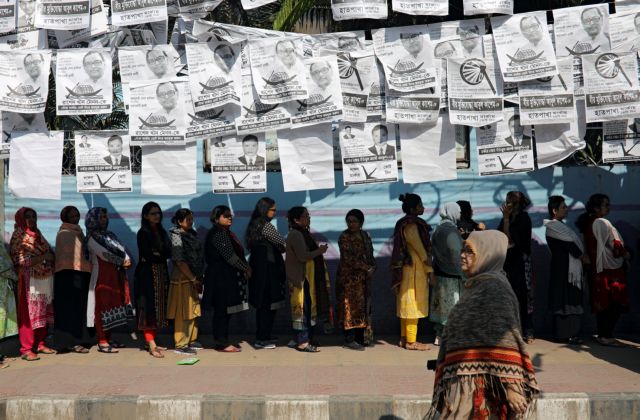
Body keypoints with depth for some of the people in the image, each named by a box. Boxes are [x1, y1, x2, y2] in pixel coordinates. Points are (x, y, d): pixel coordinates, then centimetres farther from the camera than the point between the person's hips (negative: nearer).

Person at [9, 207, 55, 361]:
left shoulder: (37, 235, 16)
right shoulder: (19, 237, -4)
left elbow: (49, 253, 23)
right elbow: (21, 261, -13)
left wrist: (52, 258, 2)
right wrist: (44, 257, -16)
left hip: (45, 280, 7)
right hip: (29, 281, -7)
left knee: (42, 313, 8)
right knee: (29, 313, -6)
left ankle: (39, 344, 16)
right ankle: (26, 349, -2)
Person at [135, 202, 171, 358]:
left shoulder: (162, 232, 14)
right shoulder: (143, 233, -5)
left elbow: (169, 253, 3)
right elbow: (146, 256, -16)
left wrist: (156, 255, -9)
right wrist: (161, 255, -5)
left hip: (161, 274, 7)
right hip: (147, 274, -6)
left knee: (158, 309, 6)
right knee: (149, 309, -7)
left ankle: (152, 342, 12)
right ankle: (151, 346, -8)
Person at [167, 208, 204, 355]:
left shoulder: (191, 234, 13)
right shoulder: (177, 236, -11)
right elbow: (180, 261, -18)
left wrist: (199, 278, 8)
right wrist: (193, 279, -15)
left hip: (194, 278, 8)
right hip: (183, 278, -8)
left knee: (194, 310, 14)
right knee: (184, 312, -4)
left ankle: (191, 340, 26)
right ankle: (181, 345, 3)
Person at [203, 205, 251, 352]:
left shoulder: (226, 233, 17)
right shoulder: (218, 234, -14)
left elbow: (237, 253, 16)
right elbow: (230, 256, -18)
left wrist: (245, 268, 2)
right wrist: (246, 268, -9)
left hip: (228, 277, 10)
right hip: (221, 278, -10)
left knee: (226, 311, 12)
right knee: (222, 310, -4)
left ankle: (222, 341, 18)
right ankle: (222, 343, 2)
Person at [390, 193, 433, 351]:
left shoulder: (405, 224, 12)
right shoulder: (411, 226, -18)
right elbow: (420, 249, -17)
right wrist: (429, 269, -11)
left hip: (407, 268, 10)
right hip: (415, 269, -10)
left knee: (406, 305, 13)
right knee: (414, 304, -4)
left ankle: (404, 338, 19)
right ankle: (411, 341, 1)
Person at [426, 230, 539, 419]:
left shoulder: (493, 287, -12)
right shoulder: (475, 286, 15)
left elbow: (505, 339, -20)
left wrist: (511, 385, -25)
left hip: (481, 382, -9)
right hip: (466, 382, 9)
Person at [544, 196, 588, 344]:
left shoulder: (560, 226, 19)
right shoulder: (553, 227, -10)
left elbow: (573, 244, 12)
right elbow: (570, 245, -13)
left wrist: (582, 257, -1)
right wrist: (585, 258, -4)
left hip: (570, 268, 9)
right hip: (562, 269, -9)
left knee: (571, 301, 9)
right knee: (564, 300, -6)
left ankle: (569, 333, 14)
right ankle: (563, 335, -2)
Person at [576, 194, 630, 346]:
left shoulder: (588, 223, 9)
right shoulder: (602, 223, -16)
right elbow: (614, 244, -14)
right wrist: (625, 254, 5)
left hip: (597, 269, 9)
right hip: (610, 268, -9)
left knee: (602, 302, 12)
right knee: (616, 303, -4)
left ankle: (602, 334, 17)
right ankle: (606, 336, -5)